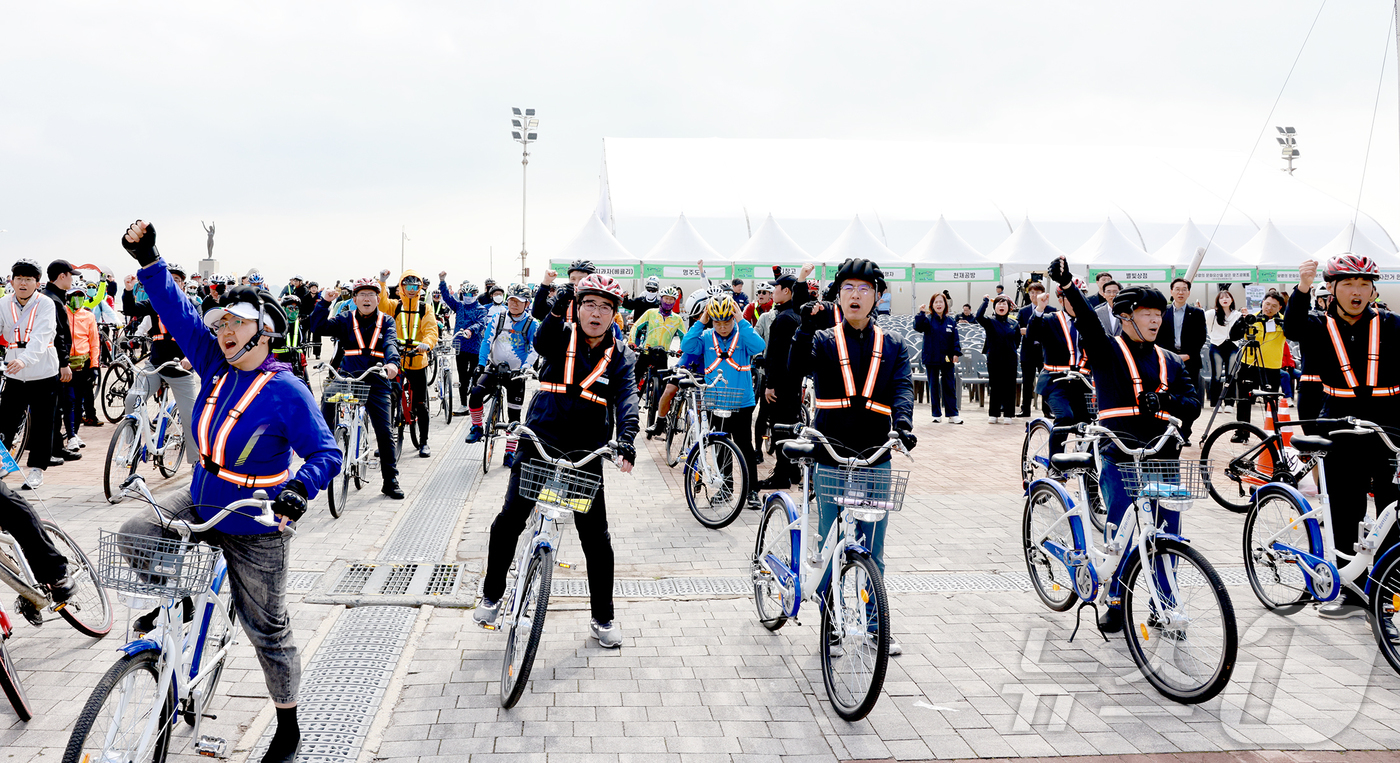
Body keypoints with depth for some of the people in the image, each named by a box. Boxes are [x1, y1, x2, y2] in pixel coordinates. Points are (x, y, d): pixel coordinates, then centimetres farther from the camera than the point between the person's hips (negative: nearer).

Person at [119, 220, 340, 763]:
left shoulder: (286, 392, -20)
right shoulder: (218, 366, -1)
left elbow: (325, 453, -22)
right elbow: (178, 312, -3)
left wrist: (300, 487, -40)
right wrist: (148, 260, -12)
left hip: (256, 528, -6)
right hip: (200, 504, 6)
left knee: (267, 631, 4)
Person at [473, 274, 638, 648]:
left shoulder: (619, 356, 0)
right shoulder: (563, 335, -2)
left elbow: (627, 398, -13)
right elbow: (542, 343, -25)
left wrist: (626, 439, -31)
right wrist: (556, 311, -44)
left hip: (585, 453, 1)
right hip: (539, 442, 0)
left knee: (595, 533, 2)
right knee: (510, 519, 2)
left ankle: (603, 618, 17)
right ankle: (491, 595, 26)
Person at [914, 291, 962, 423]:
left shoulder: (950, 321, 4)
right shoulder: (928, 319, -2)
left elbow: (955, 338, 4)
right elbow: (918, 327, -20)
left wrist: (956, 353, -7)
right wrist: (921, 313, -31)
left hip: (947, 360, 1)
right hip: (931, 359, -1)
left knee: (950, 387, 4)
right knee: (934, 387, 6)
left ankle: (952, 414, 9)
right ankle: (937, 414, 15)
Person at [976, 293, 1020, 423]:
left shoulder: (1013, 324, 6)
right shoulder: (990, 321, -3)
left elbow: (1017, 341, 19)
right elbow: (979, 317, -24)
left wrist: (1010, 349, 8)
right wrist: (985, 301, -17)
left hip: (1010, 360, 2)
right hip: (994, 360, -2)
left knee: (1009, 387, 3)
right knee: (994, 387, 4)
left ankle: (1008, 414, 11)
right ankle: (993, 414, 13)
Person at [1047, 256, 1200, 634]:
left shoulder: (1170, 361, 16)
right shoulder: (1107, 350, 3)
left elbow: (1193, 402, 9)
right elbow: (1088, 321, -16)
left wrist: (1166, 399, -13)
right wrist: (1067, 285, -34)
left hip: (1162, 458, 4)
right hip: (1118, 457, -4)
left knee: (1168, 534, 4)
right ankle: (1117, 603, 10)